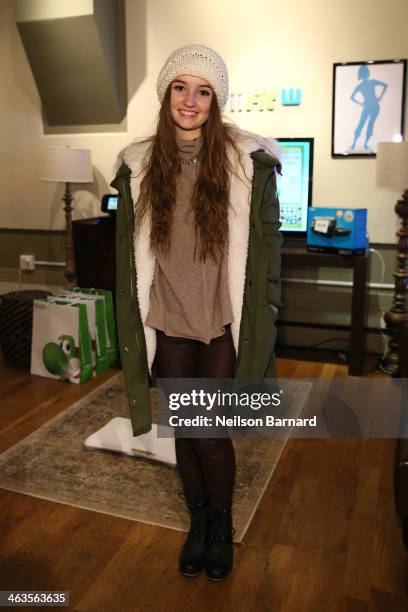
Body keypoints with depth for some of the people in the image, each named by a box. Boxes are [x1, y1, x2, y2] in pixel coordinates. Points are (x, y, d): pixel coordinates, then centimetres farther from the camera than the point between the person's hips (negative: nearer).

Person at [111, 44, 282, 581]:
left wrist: (264, 315, -5)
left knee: (211, 433, 1)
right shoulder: (139, 165, 1)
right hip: (168, 322, 3)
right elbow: (129, 250, 6)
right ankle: (198, 520, 40)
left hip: (225, 321, -2)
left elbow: (267, 244, -3)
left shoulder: (248, 161, -6)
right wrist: (133, 322, 6)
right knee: (183, 430, 14)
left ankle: (222, 525, 32)